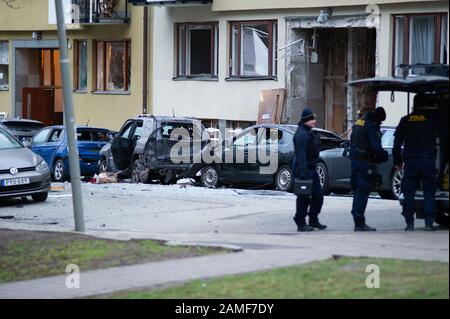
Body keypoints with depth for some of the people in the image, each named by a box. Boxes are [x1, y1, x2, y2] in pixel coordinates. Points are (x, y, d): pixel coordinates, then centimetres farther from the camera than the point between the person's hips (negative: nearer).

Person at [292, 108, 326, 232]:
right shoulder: (301, 134, -17)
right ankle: (300, 223, 4)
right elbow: (301, 155, -23)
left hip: (311, 169, 10)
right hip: (304, 170, -10)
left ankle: (313, 220, 21)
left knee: (318, 195, 12)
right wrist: (303, 172, -27)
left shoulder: (310, 133, 16)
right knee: (304, 198, -3)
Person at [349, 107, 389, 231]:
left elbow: (352, 142, 20)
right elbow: (376, 147, -16)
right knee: (363, 192, -7)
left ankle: (358, 222, 19)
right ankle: (360, 223, -9)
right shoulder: (372, 126, -13)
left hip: (354, 159, 9)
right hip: (365, 162, -9)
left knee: (358, 191, 15)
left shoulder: (358, 123, 15)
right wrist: (383, 156, 1)